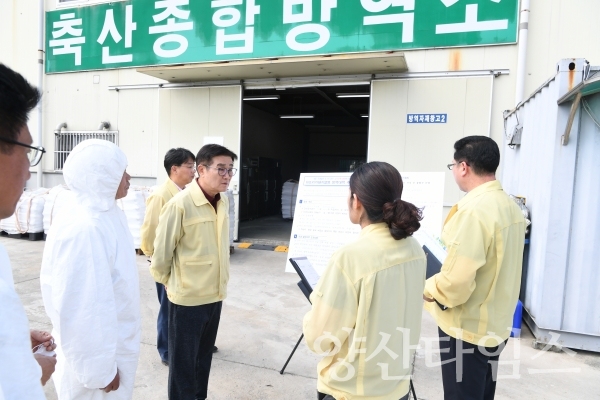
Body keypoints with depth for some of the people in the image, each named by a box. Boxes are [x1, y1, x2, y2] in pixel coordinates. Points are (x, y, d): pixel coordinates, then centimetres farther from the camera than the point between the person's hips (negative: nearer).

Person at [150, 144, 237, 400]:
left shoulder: (223, 203, 1)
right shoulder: (179, 205, -20)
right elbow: (161, 253, -11)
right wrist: (168, 283, 2)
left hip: (214, 295, 6)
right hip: (187, 297, -6)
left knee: (204, 357, 23)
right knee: (183, 361, 12)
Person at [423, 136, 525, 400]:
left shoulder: (474, 210, -25)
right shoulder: (510, 206, 4)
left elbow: (456, 283, -28)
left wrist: (428, 289, -9)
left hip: (467, 328, -8)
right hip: (496, 323, 9)